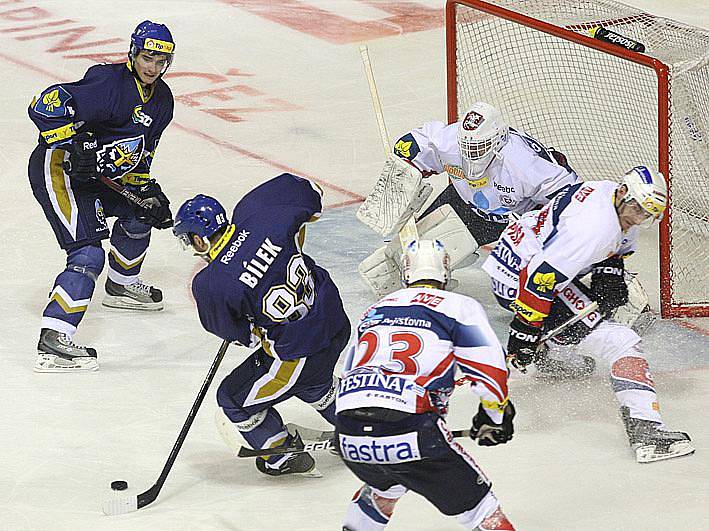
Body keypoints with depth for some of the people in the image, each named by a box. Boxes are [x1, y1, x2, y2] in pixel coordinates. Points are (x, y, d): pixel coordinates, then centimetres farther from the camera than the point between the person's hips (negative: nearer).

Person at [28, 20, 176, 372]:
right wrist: (77, 147, -32)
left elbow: (139, 153, 20)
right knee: (88, 254, -21)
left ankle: (121, 285, 49)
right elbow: (45, 106, -29)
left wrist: (149, 191, 7)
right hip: (57, 170, -10)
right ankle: (52, 344, -29)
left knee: (139, 212, 25)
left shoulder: (161, 100, 8)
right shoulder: (110, 83, -22)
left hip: (93, 174, 10)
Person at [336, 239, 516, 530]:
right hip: (411, 434, -6)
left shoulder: (373, 311, 27)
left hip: (350, 439, 6)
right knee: (477, 506, 7)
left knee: (386, 484, 38)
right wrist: (495, 418, 22)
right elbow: (491, 371, 4)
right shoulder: (460, 307, 10)